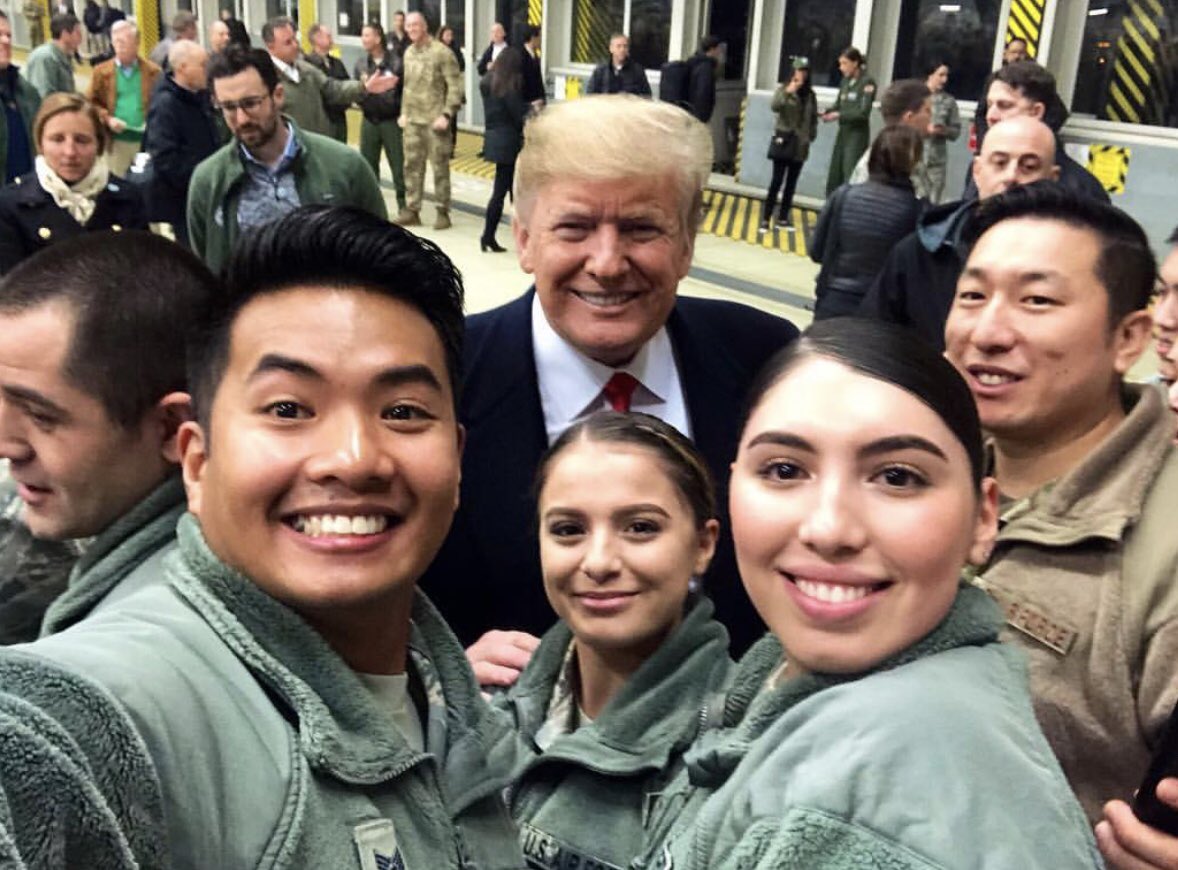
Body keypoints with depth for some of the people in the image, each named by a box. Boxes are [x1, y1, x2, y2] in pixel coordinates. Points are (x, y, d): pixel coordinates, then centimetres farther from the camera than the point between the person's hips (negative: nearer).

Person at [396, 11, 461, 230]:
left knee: (440, 167, 0)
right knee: (412, 165, 9)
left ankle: (443, 212, 8)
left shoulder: (442, 52, -10)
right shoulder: (408, 52, 12)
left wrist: (447, 115, -17)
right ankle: (411, 210, 17)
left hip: (435, 120, -6)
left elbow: (455, 87, -12)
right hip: (413, 120, 6)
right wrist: (404, 113, 13)